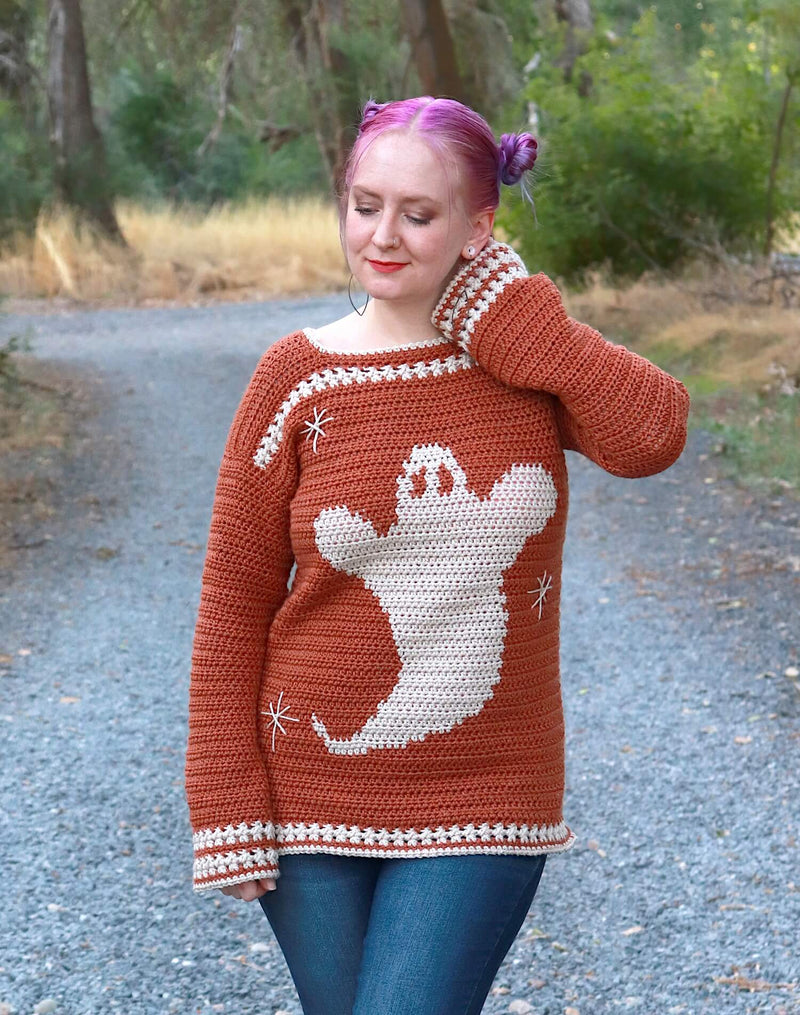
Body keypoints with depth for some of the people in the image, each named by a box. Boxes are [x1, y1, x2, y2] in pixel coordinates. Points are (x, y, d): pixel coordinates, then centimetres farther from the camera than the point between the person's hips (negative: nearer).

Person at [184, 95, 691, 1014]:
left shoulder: (530, 360, -1)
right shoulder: (297, 378, -5)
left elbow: (652, 436, -23)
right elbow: (233, 603, -2)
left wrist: (509, 317, -13)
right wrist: (228, 811, -5)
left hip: (481, 801, 0)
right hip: (314, 796, 1)